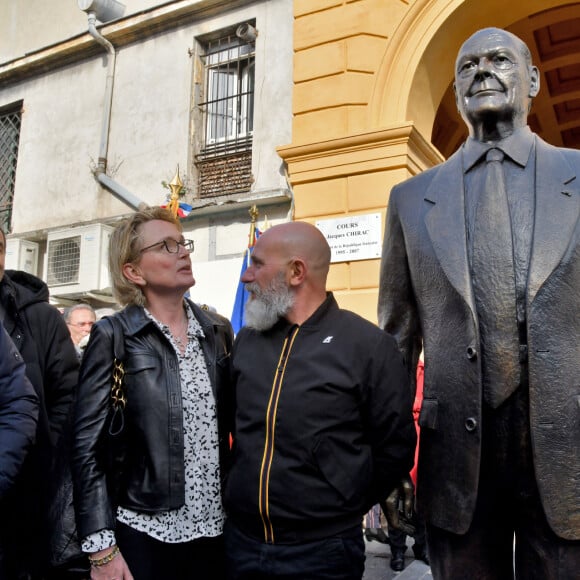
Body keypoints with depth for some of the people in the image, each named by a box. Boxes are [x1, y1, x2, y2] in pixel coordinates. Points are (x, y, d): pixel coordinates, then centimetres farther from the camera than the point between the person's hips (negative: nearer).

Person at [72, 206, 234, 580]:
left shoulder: (218, 330, 4)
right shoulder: (113, 336, -8)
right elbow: (87, 446, -9)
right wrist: (101, 548, -12)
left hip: (215, 528, 4)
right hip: (142, 531, -4)